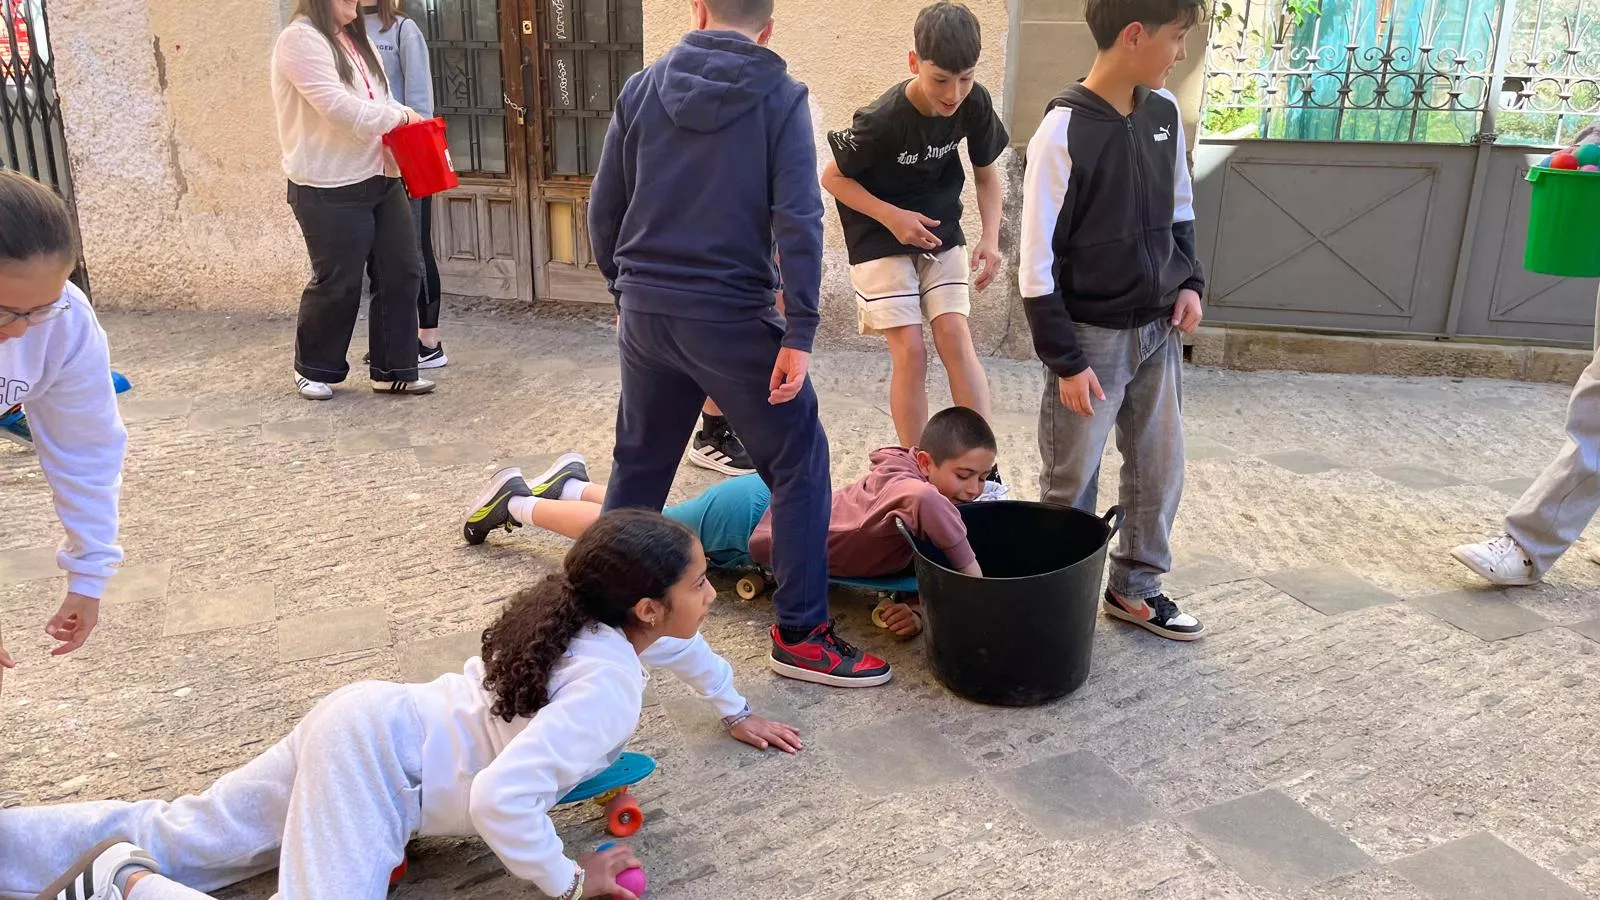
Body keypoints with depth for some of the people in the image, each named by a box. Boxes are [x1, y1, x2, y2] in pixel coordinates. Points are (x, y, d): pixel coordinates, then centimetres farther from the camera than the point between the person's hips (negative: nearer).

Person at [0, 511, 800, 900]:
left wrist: (735, 711, 34)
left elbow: (676, 644, 28)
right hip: (377, 755, -9)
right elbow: (501, 798, -32)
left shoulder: (592, 612, 3)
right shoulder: (609, 688, -24)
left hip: (370, 728, 9)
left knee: (166, 835, 14)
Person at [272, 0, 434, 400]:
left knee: (402, 272, 5)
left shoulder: (356, 39, 17)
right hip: (331, 189, -8)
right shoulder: (300, 39, -11)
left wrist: (407, 125, -1)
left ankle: (393, 370, 16)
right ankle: (312, 368, 22)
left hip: (380, 177, 8)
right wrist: (400, 115, -11)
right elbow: (339, 108, -21)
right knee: (337, 282, 1)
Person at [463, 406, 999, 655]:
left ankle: (571, 485, 50)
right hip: (750, 516, -8)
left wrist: (915, 612, -19)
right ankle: (517, 502, 32)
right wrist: (971, 573, -48)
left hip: (776, 500, 8)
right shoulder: (906, 483, -34)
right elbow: (921, 499, -60)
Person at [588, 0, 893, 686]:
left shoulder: (642, 87, 6)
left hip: (645, 311, 4)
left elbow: (603, 208, 8)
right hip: (731, 317, -4)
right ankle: (800, 630, 8)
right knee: (799, 464, 8)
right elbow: (797, 222, -14)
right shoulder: (781, 98, -4)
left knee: (639, 465, 20)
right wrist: (800, 334, -14)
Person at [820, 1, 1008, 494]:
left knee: (955, 336, -8)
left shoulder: (975, 104, -13)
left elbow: (987, 174, 1)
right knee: (909, 351, -11)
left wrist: (990, 238, -13)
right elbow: (833, 177, -13)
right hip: (881, 240, -4)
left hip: (939, 233, 4)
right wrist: (892, 217, -23)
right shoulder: (883, 120, -27)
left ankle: (985, 470, -4)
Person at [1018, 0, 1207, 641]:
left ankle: (1136, 587, 30)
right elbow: (1037, 263, -16)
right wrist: (1066, 359, -16)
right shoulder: (1064, 132, -18)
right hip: (1093, 335, -6)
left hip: (1158, 329, 6)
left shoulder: (1164, 113, 2)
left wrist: (1188, 280, 3)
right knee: (1072, 481, 6)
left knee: (1160, 468, 13)